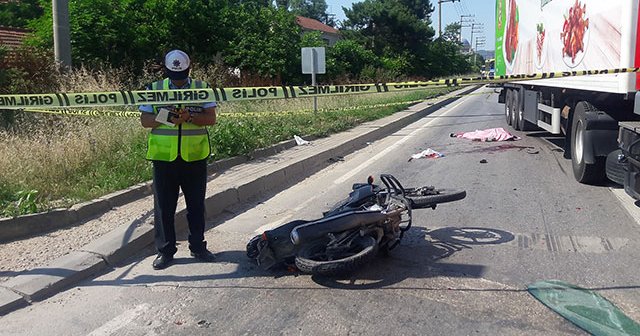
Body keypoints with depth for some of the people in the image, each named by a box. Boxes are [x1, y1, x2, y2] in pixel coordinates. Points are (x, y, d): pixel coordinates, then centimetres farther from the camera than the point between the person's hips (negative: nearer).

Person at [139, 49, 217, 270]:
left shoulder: (202, 89, 5)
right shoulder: (154, 89, 5)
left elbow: (211, 118, -4)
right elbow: (145, 120, 1)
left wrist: (190, 117, -22)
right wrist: (165, 117, -17)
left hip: (195, 157, 0)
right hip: (164, 157, 0)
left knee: (196, 205, 10)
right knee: (163, 206, 5)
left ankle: (198, 247, 24)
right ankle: (165, 251, 18)